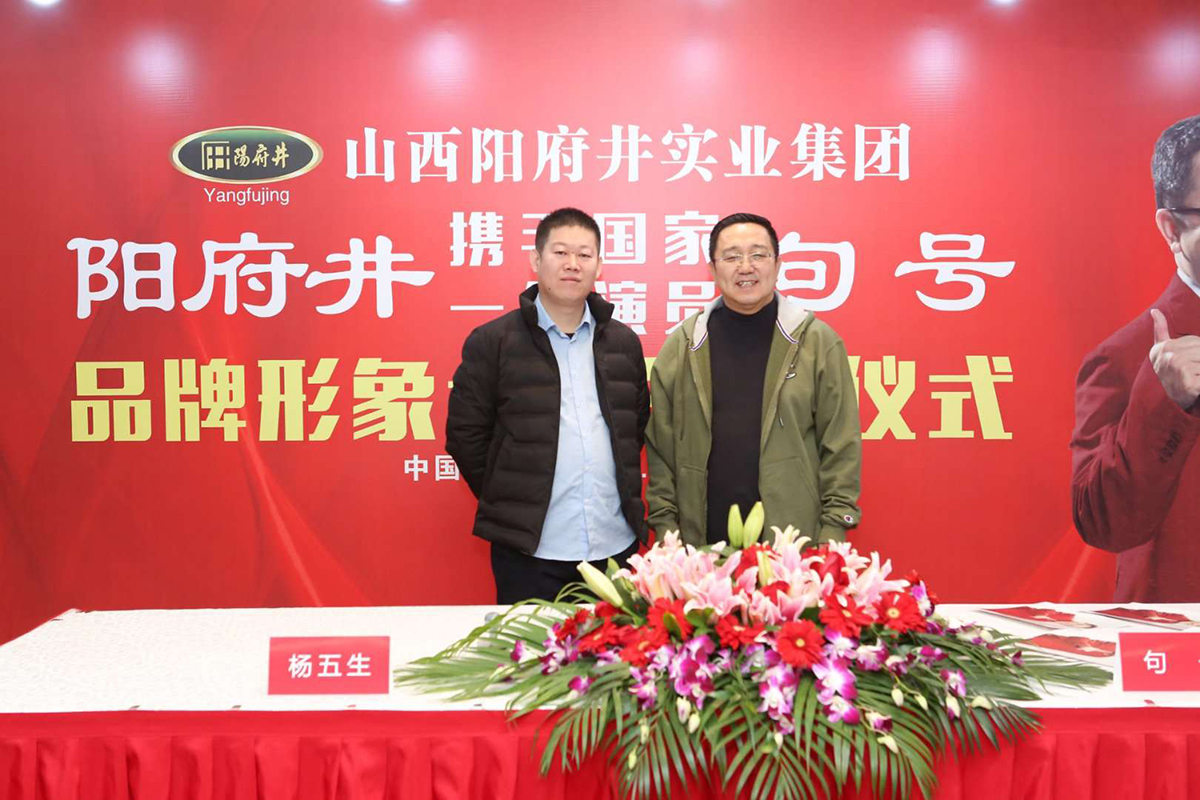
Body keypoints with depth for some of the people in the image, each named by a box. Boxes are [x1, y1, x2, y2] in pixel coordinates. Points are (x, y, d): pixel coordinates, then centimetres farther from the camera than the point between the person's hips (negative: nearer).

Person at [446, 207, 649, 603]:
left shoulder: (624, 342, 10)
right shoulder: (490, 341, -2)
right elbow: (465, 435, 0)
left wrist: (627, 497, 13)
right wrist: (506, 502, 3)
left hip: (616, 545, 4)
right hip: (529, 551, -3)